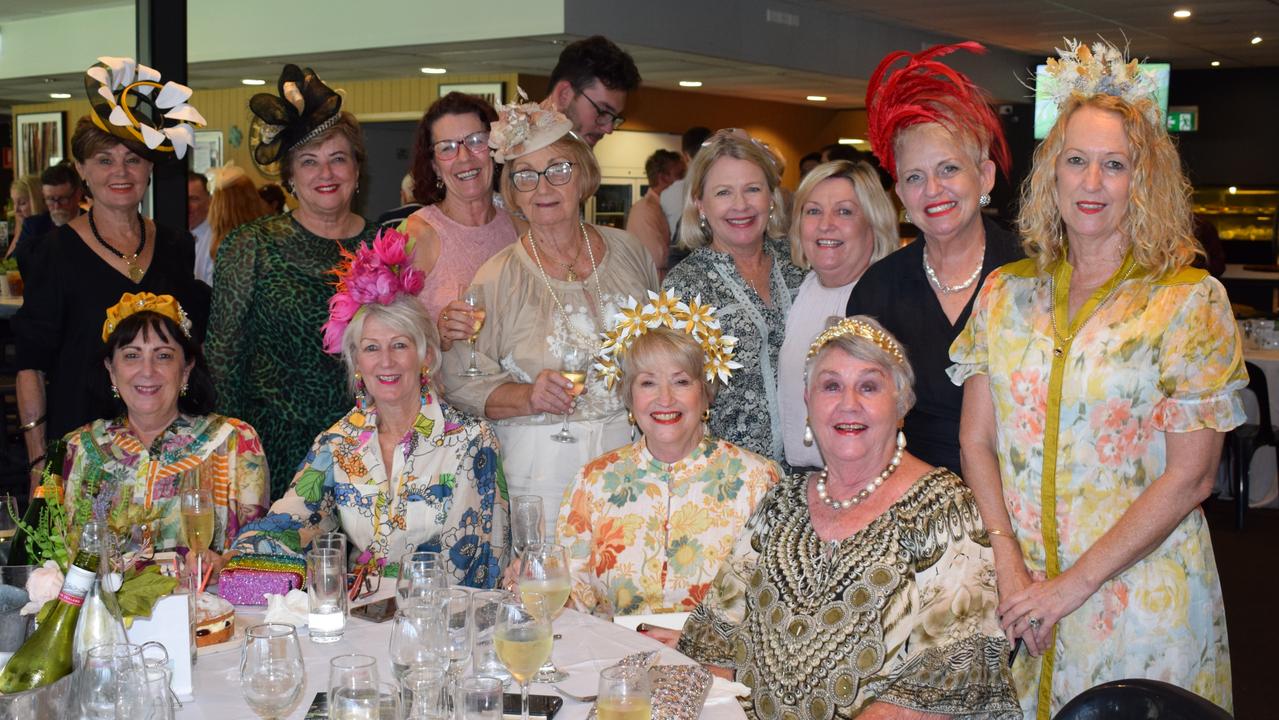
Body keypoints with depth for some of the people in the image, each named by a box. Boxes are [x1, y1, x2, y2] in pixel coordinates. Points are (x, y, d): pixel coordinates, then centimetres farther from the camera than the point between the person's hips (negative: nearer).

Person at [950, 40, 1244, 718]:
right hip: (1018, 593, 3)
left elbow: (1190, 478, -10)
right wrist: (1009, 565, -9)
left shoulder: (1190, 300, -7)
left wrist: (1074, 584, -13)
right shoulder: (1006, 292, 4)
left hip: (1141, 592, -3)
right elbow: (976, 440, 4)